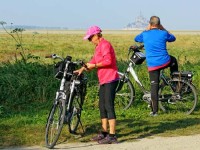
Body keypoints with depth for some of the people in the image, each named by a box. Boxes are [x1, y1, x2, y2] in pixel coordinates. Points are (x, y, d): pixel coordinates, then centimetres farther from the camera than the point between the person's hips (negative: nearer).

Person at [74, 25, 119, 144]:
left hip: (110, 80, -11)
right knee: (102, 106, 14)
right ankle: (104, 133, 22)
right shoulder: (99, 46, 20)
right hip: (104, 80, 11)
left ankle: (112, 136, -10)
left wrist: (93, 65, -14)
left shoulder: (105, 44, -12)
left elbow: (108, 61, -22)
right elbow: (94, 61, 24)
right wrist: (82, 69, 14)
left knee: (109, 106, -11)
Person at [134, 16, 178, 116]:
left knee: (154, 87, 4)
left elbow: (136, 39, 22)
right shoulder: (163, 33, -3)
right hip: (165, 62, 0)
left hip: (152, 65, 0)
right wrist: (163, 29, 20)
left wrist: (146, 30, 26)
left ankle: (154, 111, 3)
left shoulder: (145, 34, -1)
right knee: (173, 60, 34)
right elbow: (173, 38, 19)